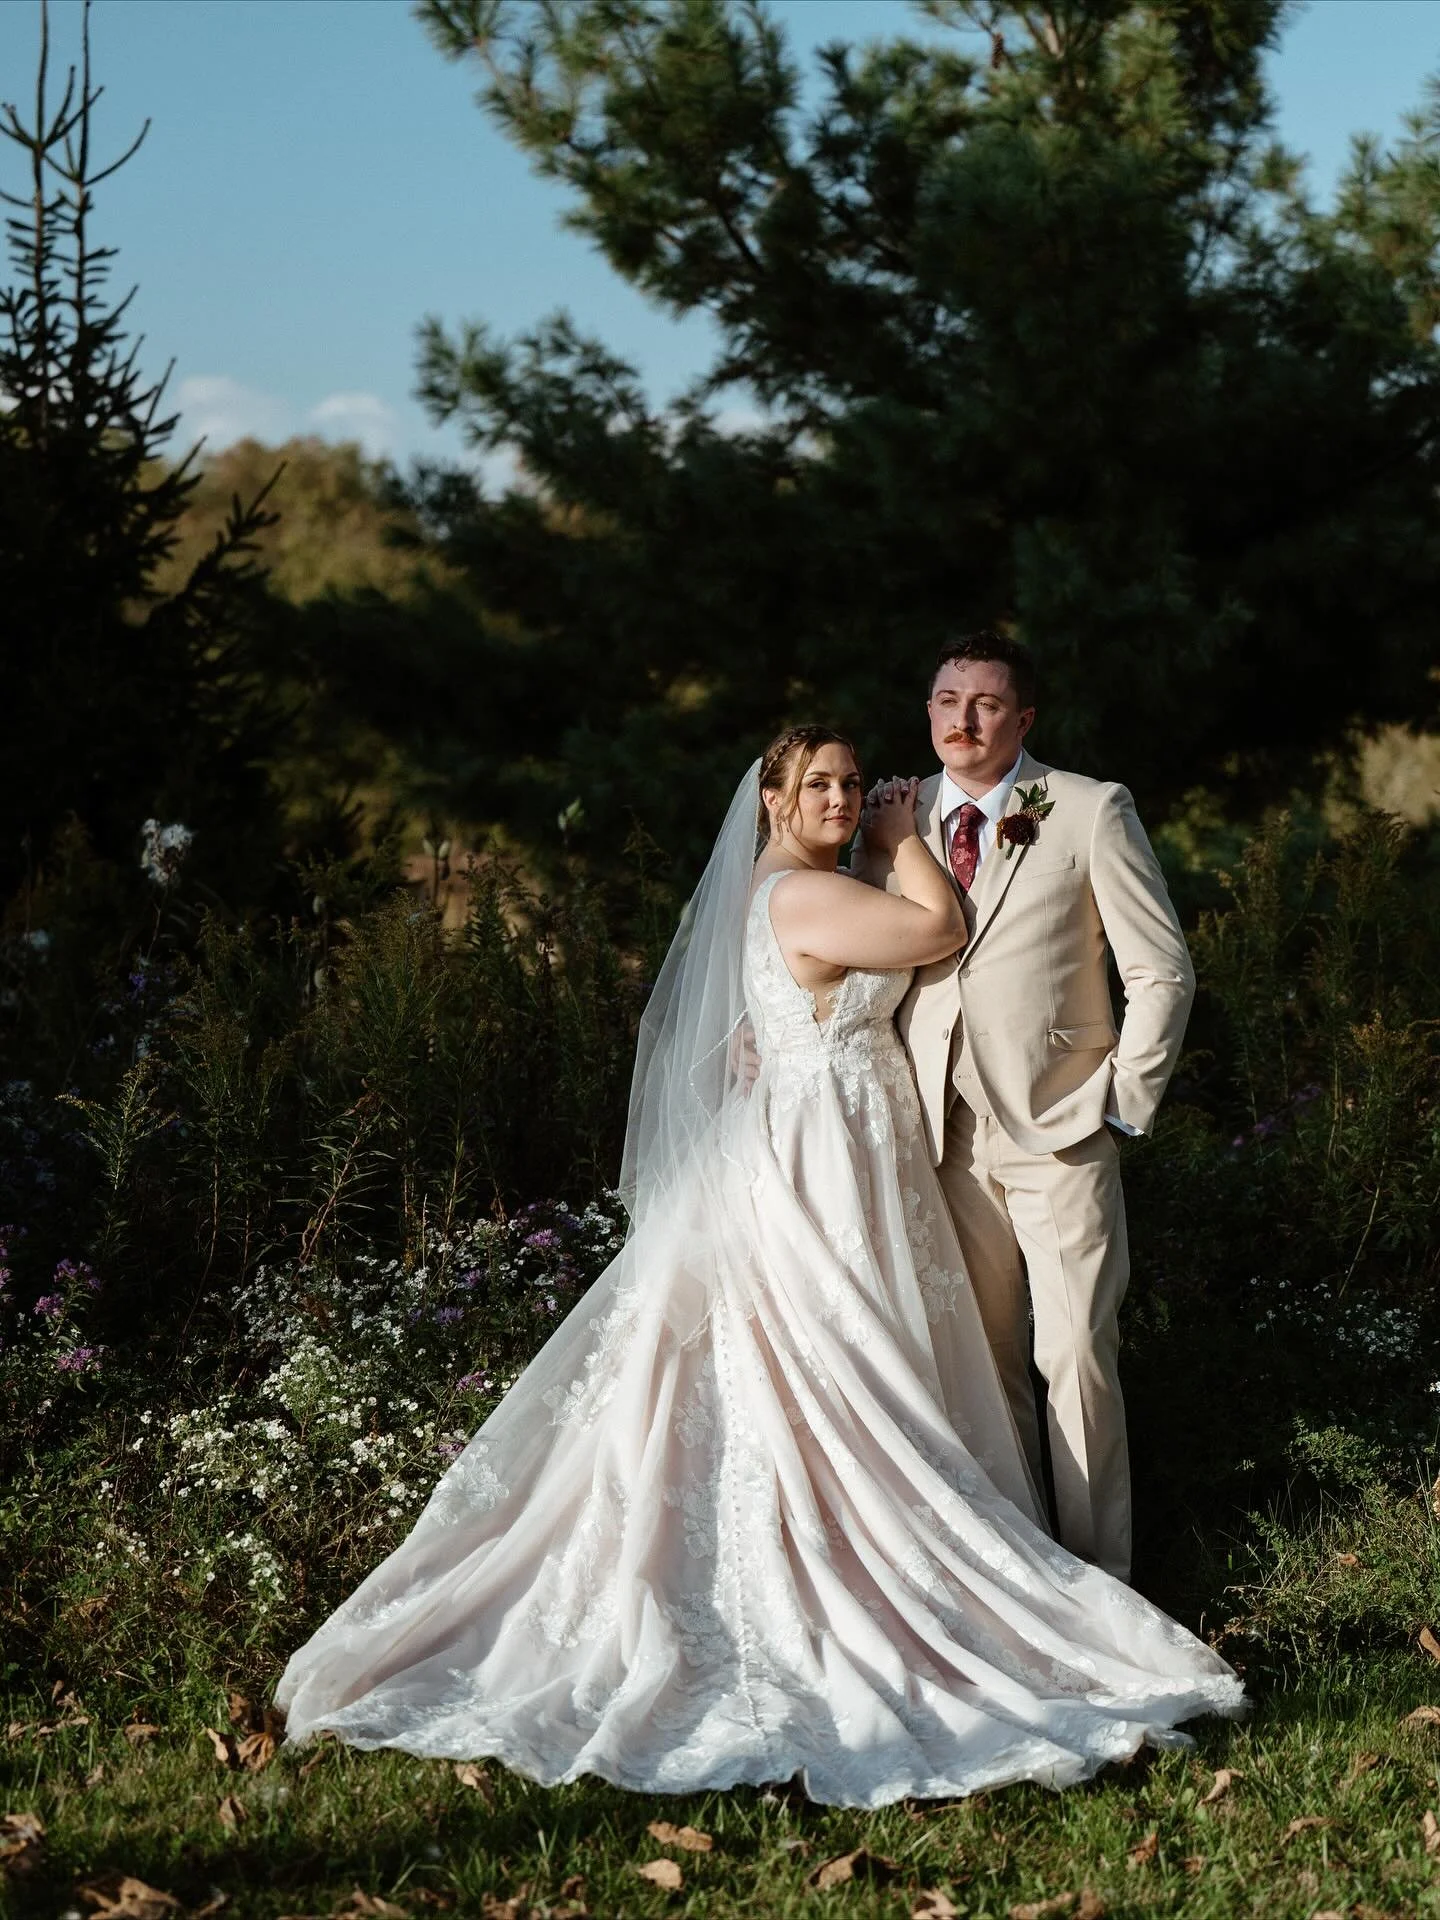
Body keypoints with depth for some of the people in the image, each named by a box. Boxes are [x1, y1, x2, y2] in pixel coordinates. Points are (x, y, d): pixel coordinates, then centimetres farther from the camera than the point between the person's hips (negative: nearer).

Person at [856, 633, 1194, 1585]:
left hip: (1061, 1134, -3)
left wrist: (1125, 1105, -5)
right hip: (948, 1137, 4)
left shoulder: (1091, 812, -4)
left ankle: (1098, 1573, 5)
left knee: (1076, 1354, -6)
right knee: (983, 1356, 9)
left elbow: (1163, 971, -2)